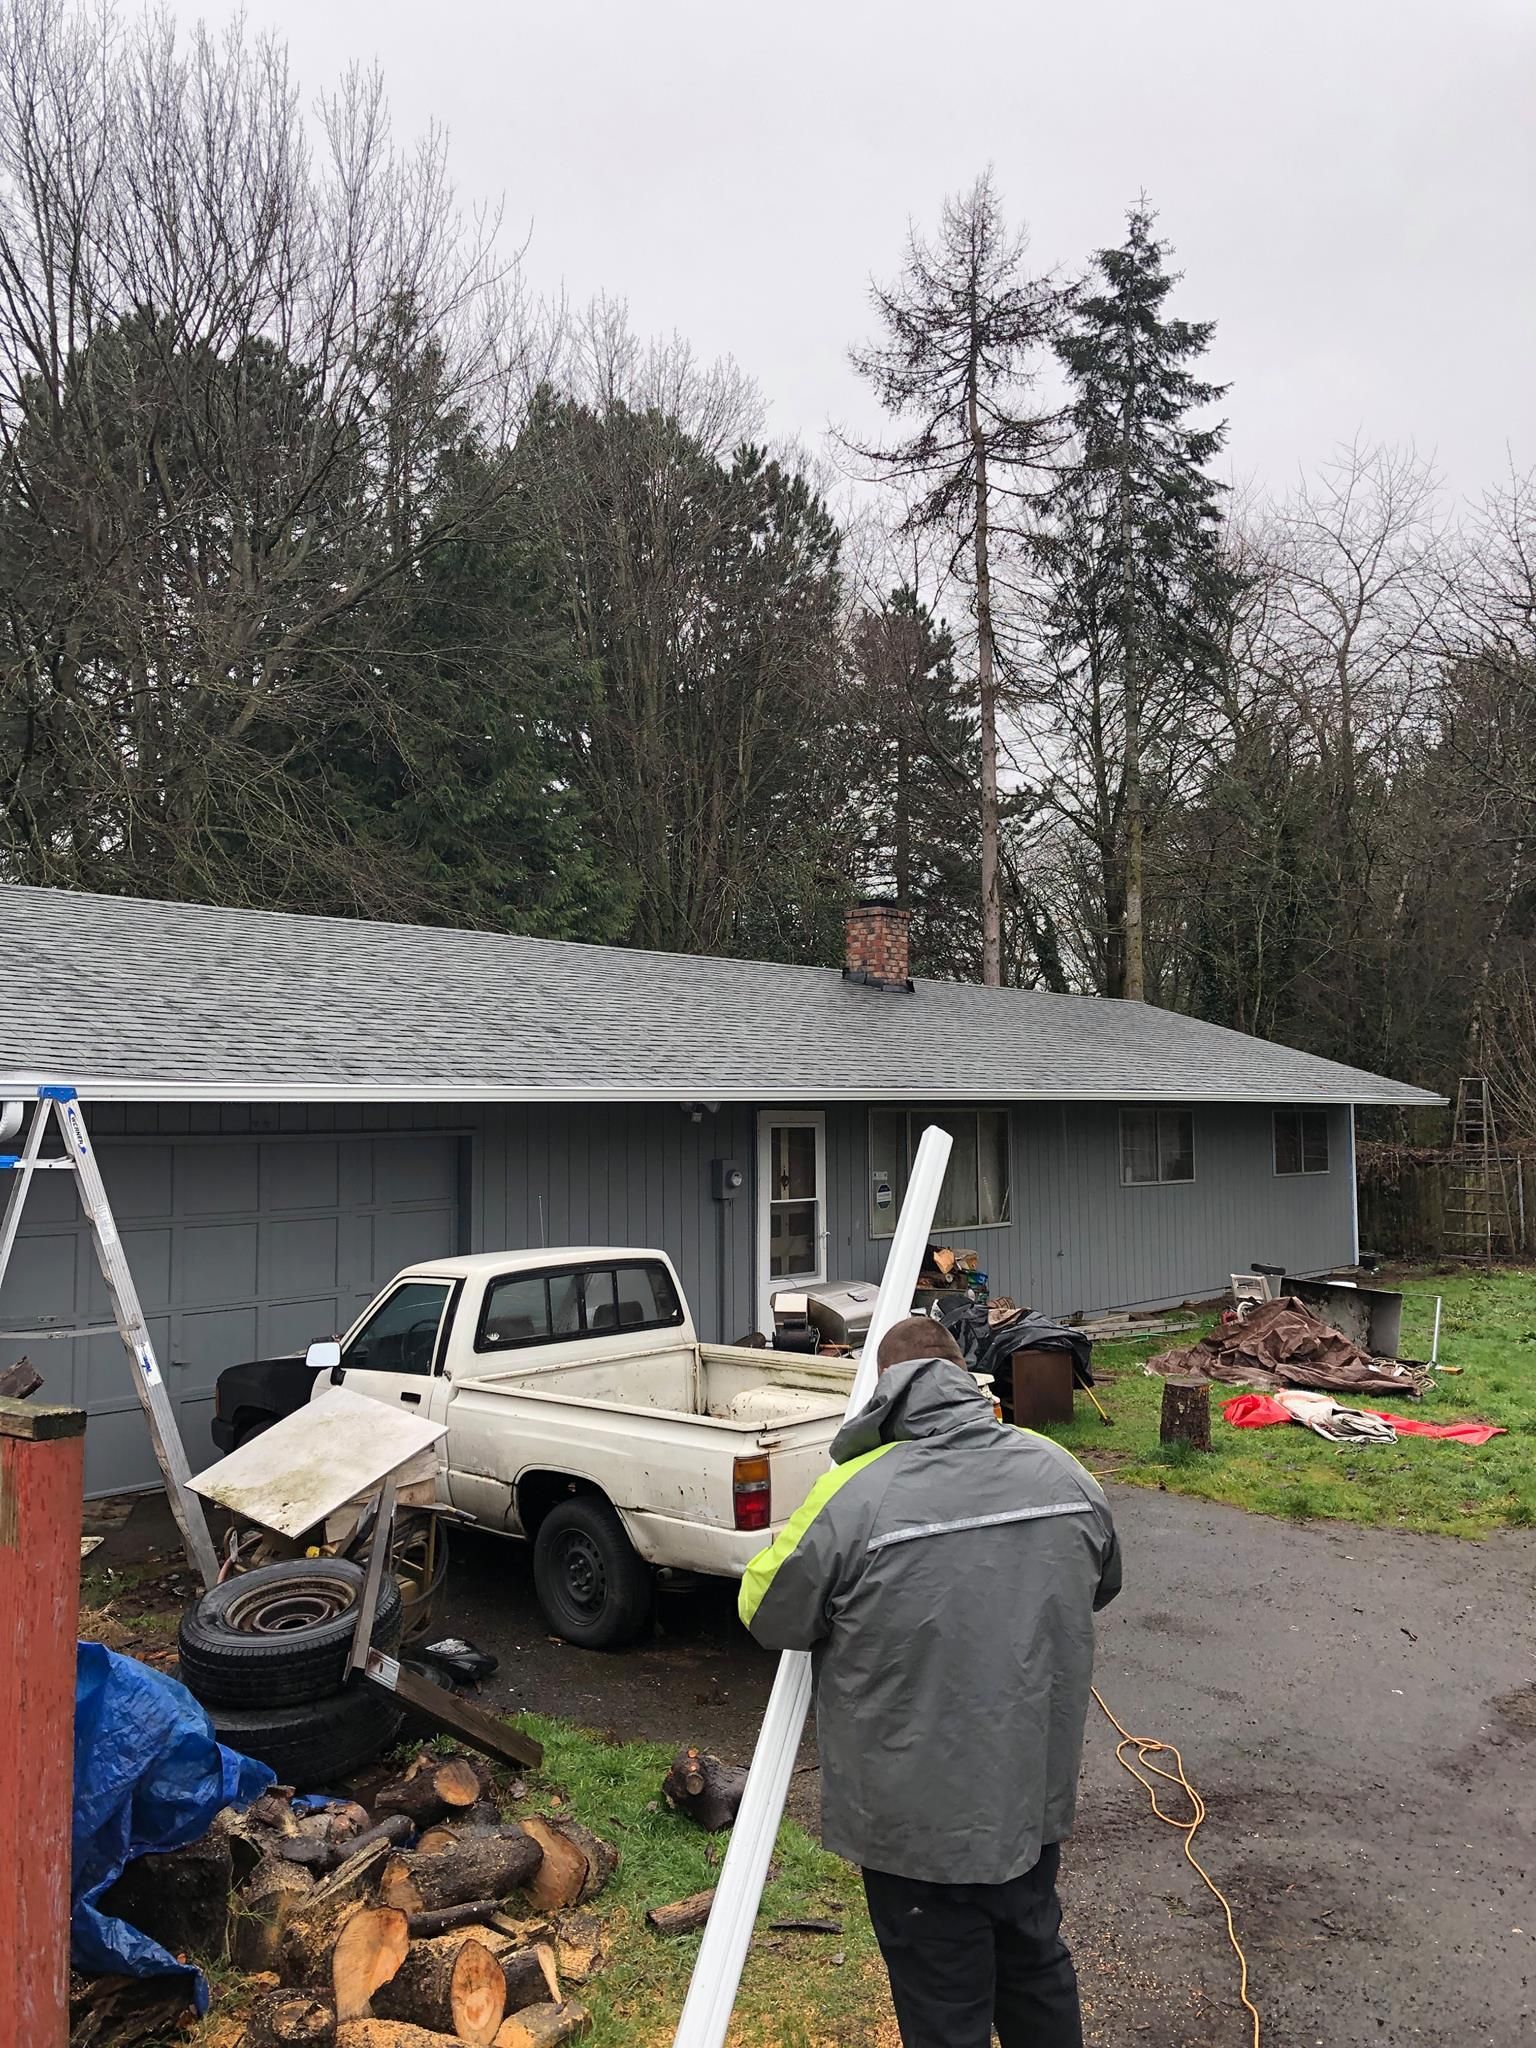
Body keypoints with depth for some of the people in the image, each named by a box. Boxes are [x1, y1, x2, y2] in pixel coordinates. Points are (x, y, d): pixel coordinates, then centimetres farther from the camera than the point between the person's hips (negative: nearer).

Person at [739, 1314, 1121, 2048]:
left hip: (919, 1817, -4)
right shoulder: (1060, 1470, -8)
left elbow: (768, 1613, -10)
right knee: (1035, 1963, 28)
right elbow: (1100, 1586, 10)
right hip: (1036, 1792, 5)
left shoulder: (854, 1496, -25)